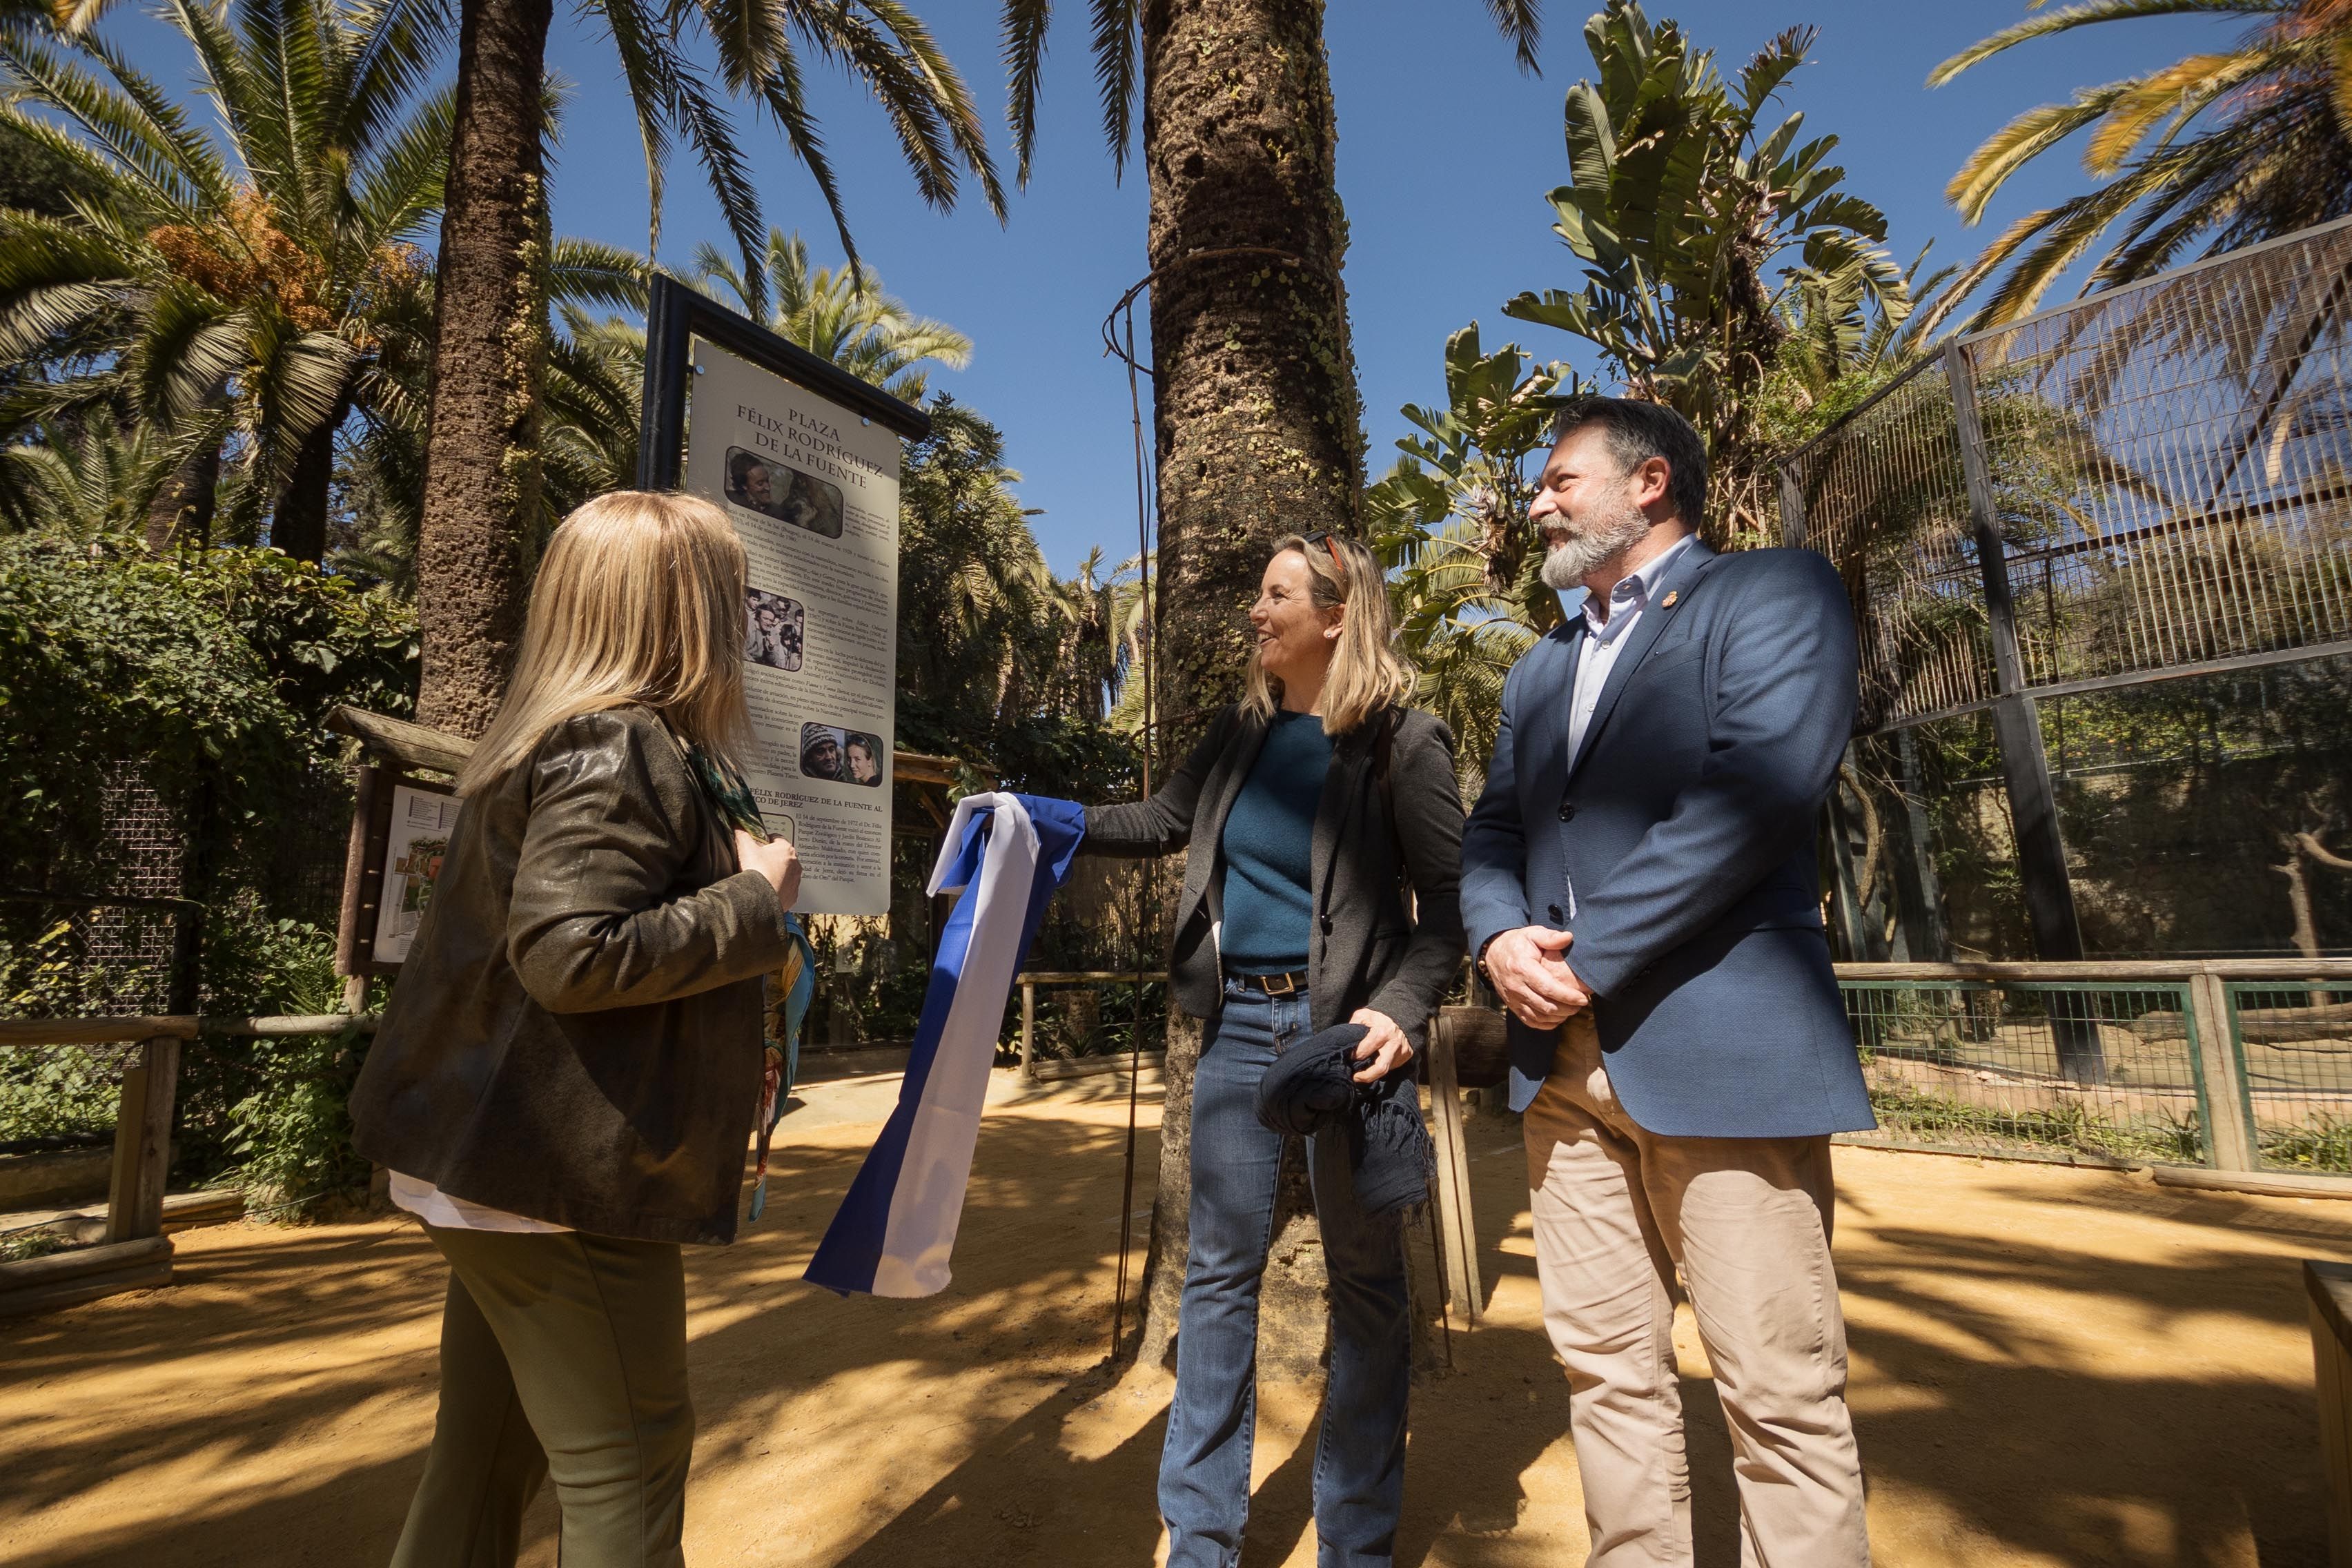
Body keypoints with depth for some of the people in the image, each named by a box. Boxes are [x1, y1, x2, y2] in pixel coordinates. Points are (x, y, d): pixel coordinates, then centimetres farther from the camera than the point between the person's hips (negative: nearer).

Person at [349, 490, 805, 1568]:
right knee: (625, 1468, 6)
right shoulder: (624, 748, -19)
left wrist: (730, 867, 13)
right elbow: (571, 954, -28)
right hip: (568, 1179, -10)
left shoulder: (552, 736, 11)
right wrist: (755, 898, -17)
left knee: (486, 1457, 22)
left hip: (494, 1168, 10)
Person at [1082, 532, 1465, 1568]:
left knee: (1364, 1278, 10)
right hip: (1238, 1026, 5)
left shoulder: (1400, 742, -7)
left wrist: (1401, 1010, -23)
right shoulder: (1243, 732, 8)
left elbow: (1447, 896, -9)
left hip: (1343, 1030, -4)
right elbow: (1166, 822, 18)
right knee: (1219, 1272, 11)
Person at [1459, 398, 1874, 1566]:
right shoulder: (1539, 669, 22)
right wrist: (1500, 939, -6)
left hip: (1719, 1047, -6)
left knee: (1779, 1388, 2)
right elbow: (1490, 832, 16)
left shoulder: (1774, 592, 2)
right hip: (1563, 1061, 6)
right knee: (1606, 1368, 11)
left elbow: (1758, 792, -14)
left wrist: (1586, 961, -15)